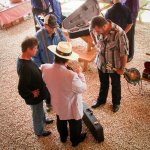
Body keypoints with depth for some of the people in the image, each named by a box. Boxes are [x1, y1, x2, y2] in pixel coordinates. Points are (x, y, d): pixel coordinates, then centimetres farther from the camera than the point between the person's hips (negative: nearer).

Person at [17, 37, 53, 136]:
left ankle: (43, 119, 64)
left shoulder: (25, 59, -9)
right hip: (34, 97, -8)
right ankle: (39, 131, 46)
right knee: (37, 114, 19)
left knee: (40, 110, 35)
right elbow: (22, 88, -37)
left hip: (38, 93, 8)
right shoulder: (25, 68, -39)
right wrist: (32, 94, -22)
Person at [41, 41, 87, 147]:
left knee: (61, 121, 33)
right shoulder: (71, 76, -42)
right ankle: (75, 140, 54)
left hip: (57, 104, 5)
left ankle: (63, 137, 60)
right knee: (75, 124, 26)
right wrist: (80, 74, -10)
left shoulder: (45, 68, -24)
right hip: (71, 107, -5)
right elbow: (83, 88, -23)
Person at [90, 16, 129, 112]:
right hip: (101, 63, 4)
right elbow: (91, 30, 9)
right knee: (103, 83, 26)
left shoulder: (119, 33, -33)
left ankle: (116, 102, 46)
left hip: (114, 65, -4)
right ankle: (101, 100, 51)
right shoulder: (97, 29, -18)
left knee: (116, 85, 21)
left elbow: (124, 52, -23)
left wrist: (122, 68, -14)